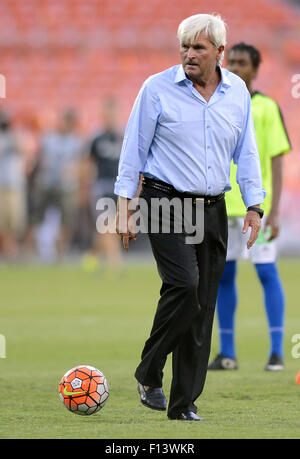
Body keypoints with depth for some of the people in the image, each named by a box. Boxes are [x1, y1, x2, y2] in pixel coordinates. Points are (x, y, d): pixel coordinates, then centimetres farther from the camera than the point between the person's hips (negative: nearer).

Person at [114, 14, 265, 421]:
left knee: (203, 306, 2)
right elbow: (134, 148, 0)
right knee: (184, 285, -23)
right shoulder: (158, 89, -3)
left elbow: (246, 153, 15)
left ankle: (184, 403, 8)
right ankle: (148, 374, -4)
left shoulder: (237, 92, 8)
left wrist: (254, 206, 7)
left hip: (213, 209, 4)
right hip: (167, 203, -4)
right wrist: (124, 208, -5)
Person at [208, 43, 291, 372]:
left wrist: (274, 212, -12)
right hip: (221, 206, 4)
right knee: (222, 275, 4)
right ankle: (226, 353, 10)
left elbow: (277, 163, -4)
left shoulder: (266, 108, -1)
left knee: (267, 271, -6)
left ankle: (276, 351, -3)